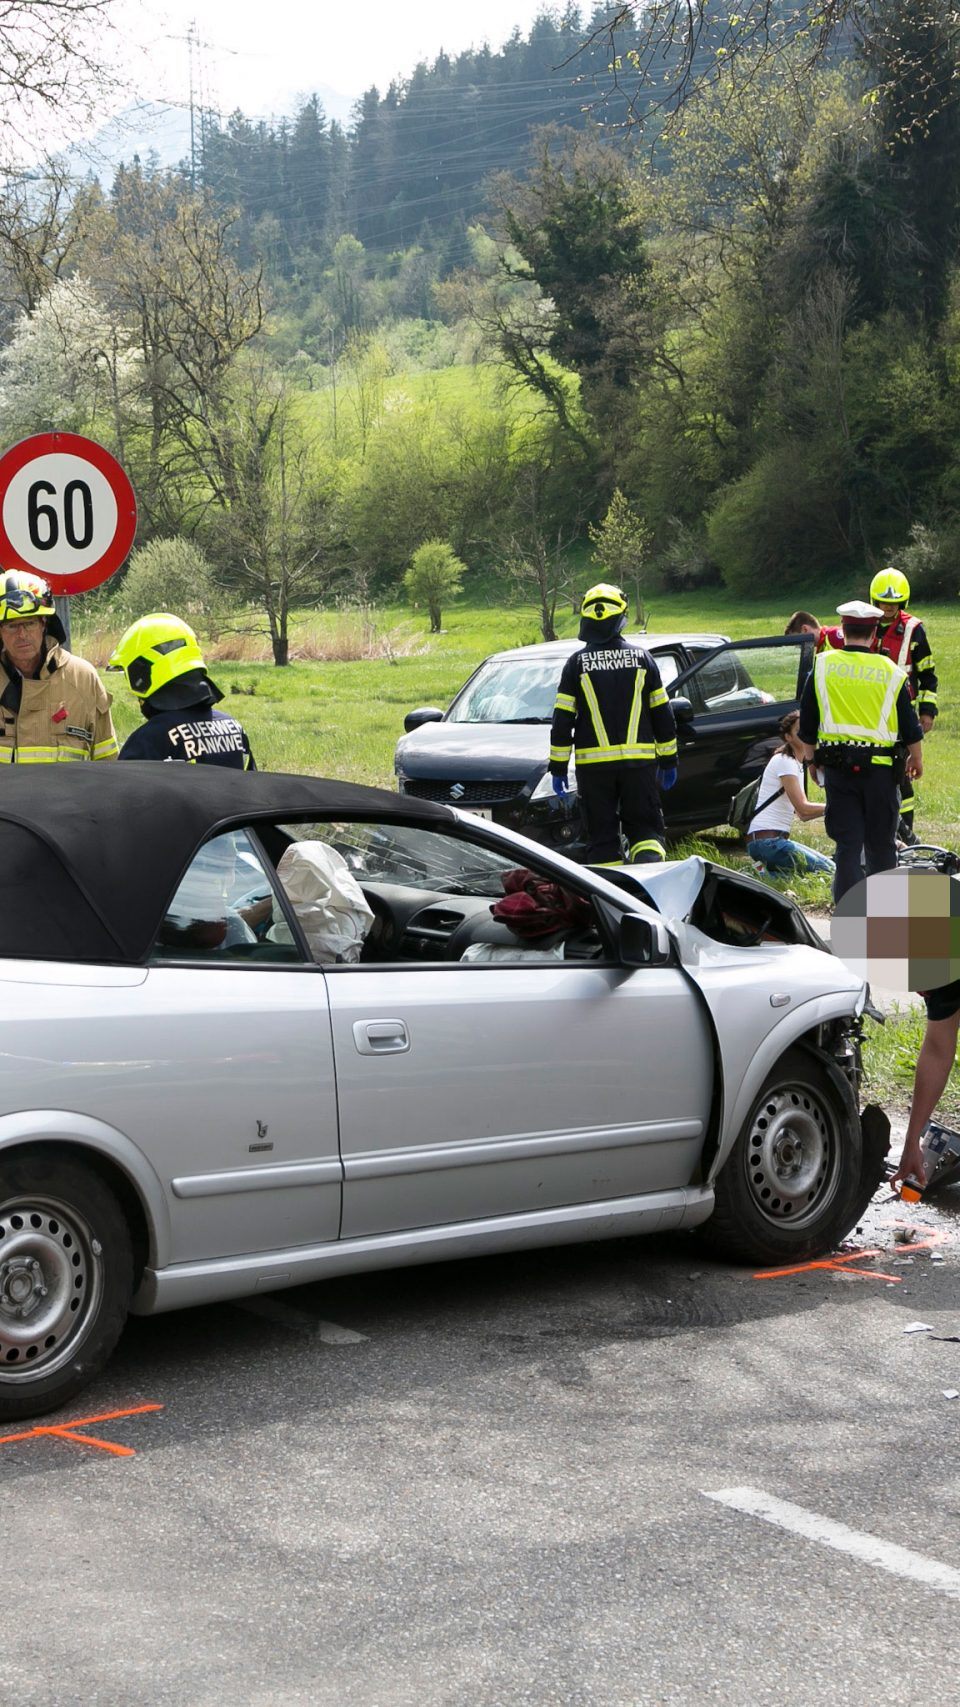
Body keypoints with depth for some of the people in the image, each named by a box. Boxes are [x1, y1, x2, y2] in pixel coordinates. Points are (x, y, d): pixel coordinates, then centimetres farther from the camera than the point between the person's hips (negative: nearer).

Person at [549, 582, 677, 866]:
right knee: (645, 828, 8)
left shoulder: (577, 663, -2)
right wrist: (668, 760, 15)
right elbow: (662, 714, 7)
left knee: (602, 837, 6)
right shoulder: (641, 658, 3)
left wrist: (558, 767, 4)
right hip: (639, 761, 1)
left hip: (594, 764, -1)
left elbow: (562, 720, -2)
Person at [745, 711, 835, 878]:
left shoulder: (797, 764, 21)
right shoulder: (784, 761, -9)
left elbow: (803, 815, 16)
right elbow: (803, 808, -17)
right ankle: (766, 874, -11)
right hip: (766, 840, -10)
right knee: (828, 871, -15)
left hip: (777, 839, 10)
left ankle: (766, 869, 5)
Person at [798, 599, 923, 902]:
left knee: (847, 843, 3)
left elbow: (807, 720, 6)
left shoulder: (822, 665, -1)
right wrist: (916, 758, 21)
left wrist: (811, 756, 20)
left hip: (837, 766, 1)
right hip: (880, 767, 0)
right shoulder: (891, 671, -1)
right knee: (881, 843, 12)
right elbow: (910, 726, 5)